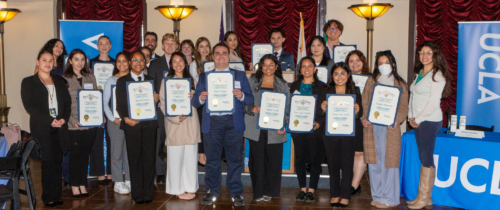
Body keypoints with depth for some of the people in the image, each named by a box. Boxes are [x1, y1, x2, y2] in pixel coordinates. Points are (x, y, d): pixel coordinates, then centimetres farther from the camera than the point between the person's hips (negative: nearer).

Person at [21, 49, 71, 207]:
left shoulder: (59, 81, 19)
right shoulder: (28, 82, 5)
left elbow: (67, 102, 13)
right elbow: (29, 105, -6)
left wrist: (64, 118, -6)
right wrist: (50, 120, -14)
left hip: (59, 127, 4)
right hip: (41, 129, -3)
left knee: (58, 161, 2)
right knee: (48, 162, -4)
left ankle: (56, 195, 9)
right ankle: (48, 198, 5)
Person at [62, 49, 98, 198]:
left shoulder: (91, 78, 11)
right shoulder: (64, 79, -1)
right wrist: (73, 121, -15)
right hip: (73, 125, -3)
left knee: (85, 154, 9)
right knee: (75, 154, 2)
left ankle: (83, 184, 18)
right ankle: (74, 185, 14)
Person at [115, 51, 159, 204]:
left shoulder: (150, 80, 17)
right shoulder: (122, 81, 8)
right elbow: (120, 105, 3)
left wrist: (156, 100, -7)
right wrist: (126, 118, -13)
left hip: (148, 124, 2)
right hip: (131, 124, -2)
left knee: (149, 157, 1)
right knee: (134, 159, 0)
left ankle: (148, 193, 9)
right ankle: (137, 194, 7)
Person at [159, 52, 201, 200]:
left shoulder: (191, 80, 15)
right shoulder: (166, 81, 2)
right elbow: (163, 104, -3)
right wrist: (175, 117, -16)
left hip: (191, 122, 4)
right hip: (174, 123, -3)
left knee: (191, 155, 4)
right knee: (176, 156, -3)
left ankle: (190, 188, 14)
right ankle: (178, 189, 8)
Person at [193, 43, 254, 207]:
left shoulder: (240, 75, 11)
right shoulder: (204, 77, 13)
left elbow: (251, 99, 5)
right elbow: (195, 102, 7)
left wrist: (241, 95, -16)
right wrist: (201, 98, -15)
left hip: (233, 122, -1)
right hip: (211, 123, 1)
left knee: (234, 160, 3)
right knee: (212, 160, 6)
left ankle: (236, 193, 13)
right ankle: (212, 192, 19)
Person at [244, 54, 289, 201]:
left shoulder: (283, 85, 11)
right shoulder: (253, 81, 10)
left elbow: (287, 107, 8)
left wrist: (283, 125, -5)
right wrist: (252, 109, -14)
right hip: (256, 128, 0)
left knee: (273, 160, 1)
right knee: (257, 160, 0)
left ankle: (269, 191, 16)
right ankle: (258, 192, 11)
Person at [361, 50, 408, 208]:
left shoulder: (400, 84, 7)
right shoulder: (371, 82, 14)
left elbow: (404, 107, 2)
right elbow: (365, 103, 11)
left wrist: (396, 120, -15)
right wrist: (364, 118, -6)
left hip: (390, 128, -3)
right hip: (371, 127, 3)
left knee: (389, 161, -2)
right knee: (373, 162, 5)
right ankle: (377, 196, 16)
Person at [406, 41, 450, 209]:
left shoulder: (437, 75, -10)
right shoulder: (419, 73, 15)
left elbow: (433, 102, -15)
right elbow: (412, 96, 18)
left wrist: (418, 119, -11)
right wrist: (411, 116, 7)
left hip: (430, 121, -8)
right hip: (418, 121, 8)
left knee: (426, 158, -4)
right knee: (423, 157, 10)